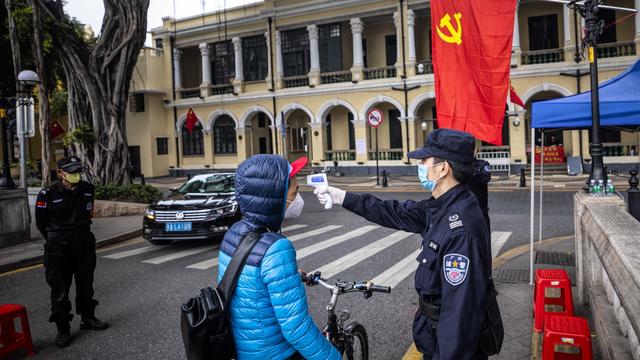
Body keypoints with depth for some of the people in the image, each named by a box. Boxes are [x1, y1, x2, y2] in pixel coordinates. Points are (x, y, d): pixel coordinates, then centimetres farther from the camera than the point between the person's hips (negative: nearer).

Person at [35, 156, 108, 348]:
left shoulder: (87, 189, 0)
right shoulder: (48, 195, -13)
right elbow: (41, 223, 0)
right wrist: (55, 241, 8)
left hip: (84, 244, 4)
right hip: (58, 248, -4)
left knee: (85, 283, 16)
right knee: (60, 289, 1)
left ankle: (87, 318, 32)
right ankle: (63, 329, 12)